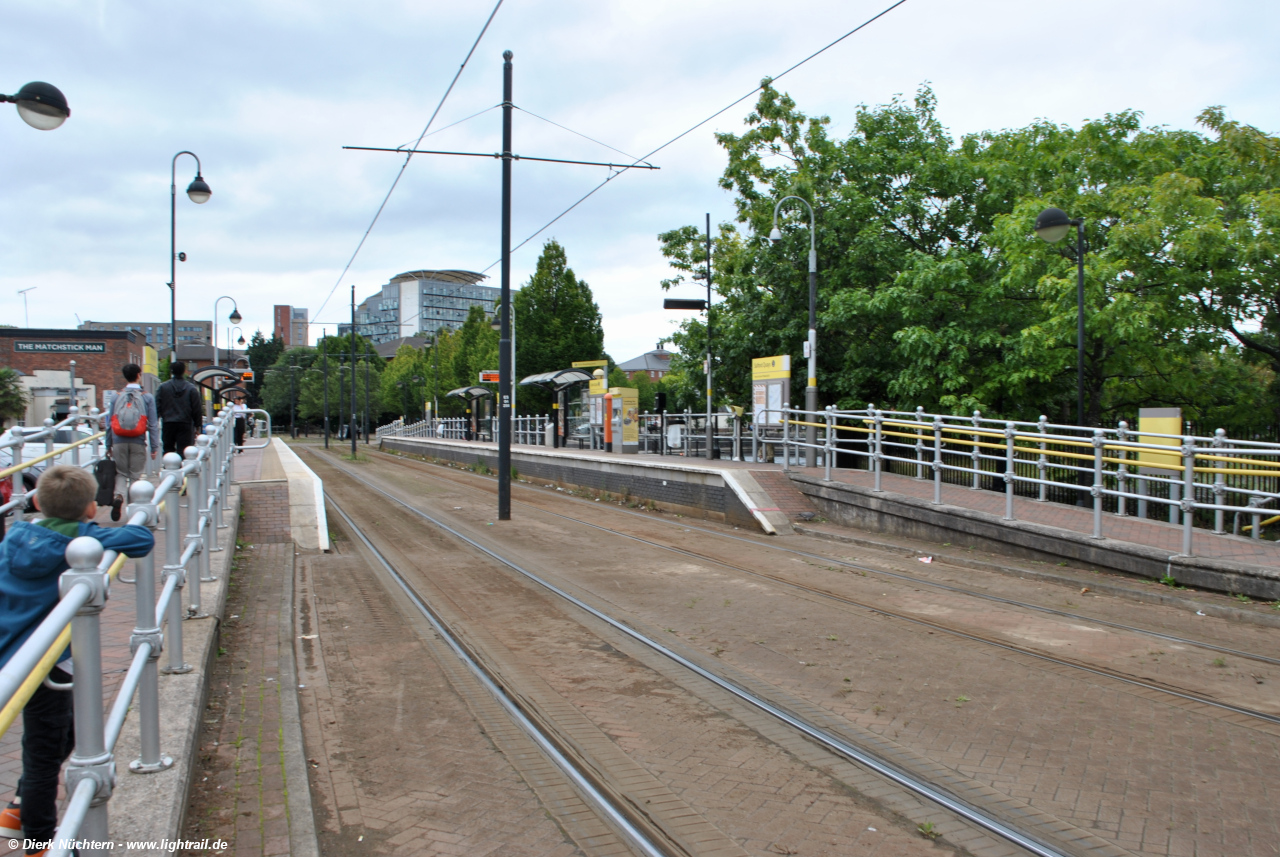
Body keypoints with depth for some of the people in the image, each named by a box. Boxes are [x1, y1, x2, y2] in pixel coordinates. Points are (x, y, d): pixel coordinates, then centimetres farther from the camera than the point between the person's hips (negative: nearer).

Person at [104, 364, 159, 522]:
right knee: (135, 475, 9)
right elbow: (153, 424, -3)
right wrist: (155, 447, -1)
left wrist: (108, 445, 13)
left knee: (121, 473, 12)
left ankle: (119, 496, -14)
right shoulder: (147, 397, -1)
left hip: (119, 442, 1)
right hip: (138, 443, -1)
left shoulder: (116, 397, 5)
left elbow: (109, 423, 7)